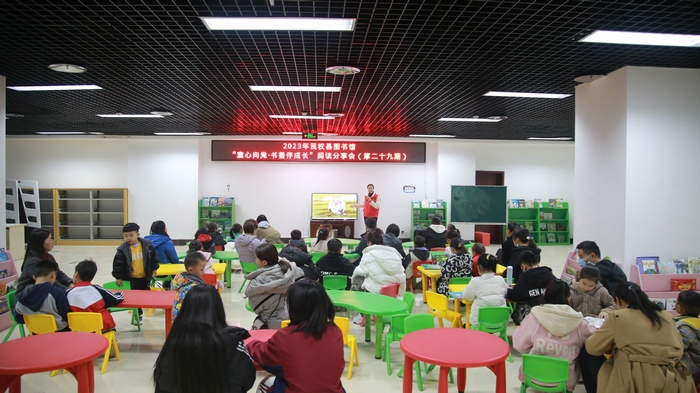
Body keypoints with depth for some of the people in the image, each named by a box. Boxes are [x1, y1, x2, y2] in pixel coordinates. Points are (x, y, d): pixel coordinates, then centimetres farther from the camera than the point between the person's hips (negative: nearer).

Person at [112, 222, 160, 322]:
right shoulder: (122, 250, -13)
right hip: (131, 278, -1)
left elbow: (153, 257, 4)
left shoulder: (147, 245, -9)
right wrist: (118, 277, -7)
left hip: (145, 277, 1)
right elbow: (118, 264, -8)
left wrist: (154, 268, 7)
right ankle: (138, 315, 22)